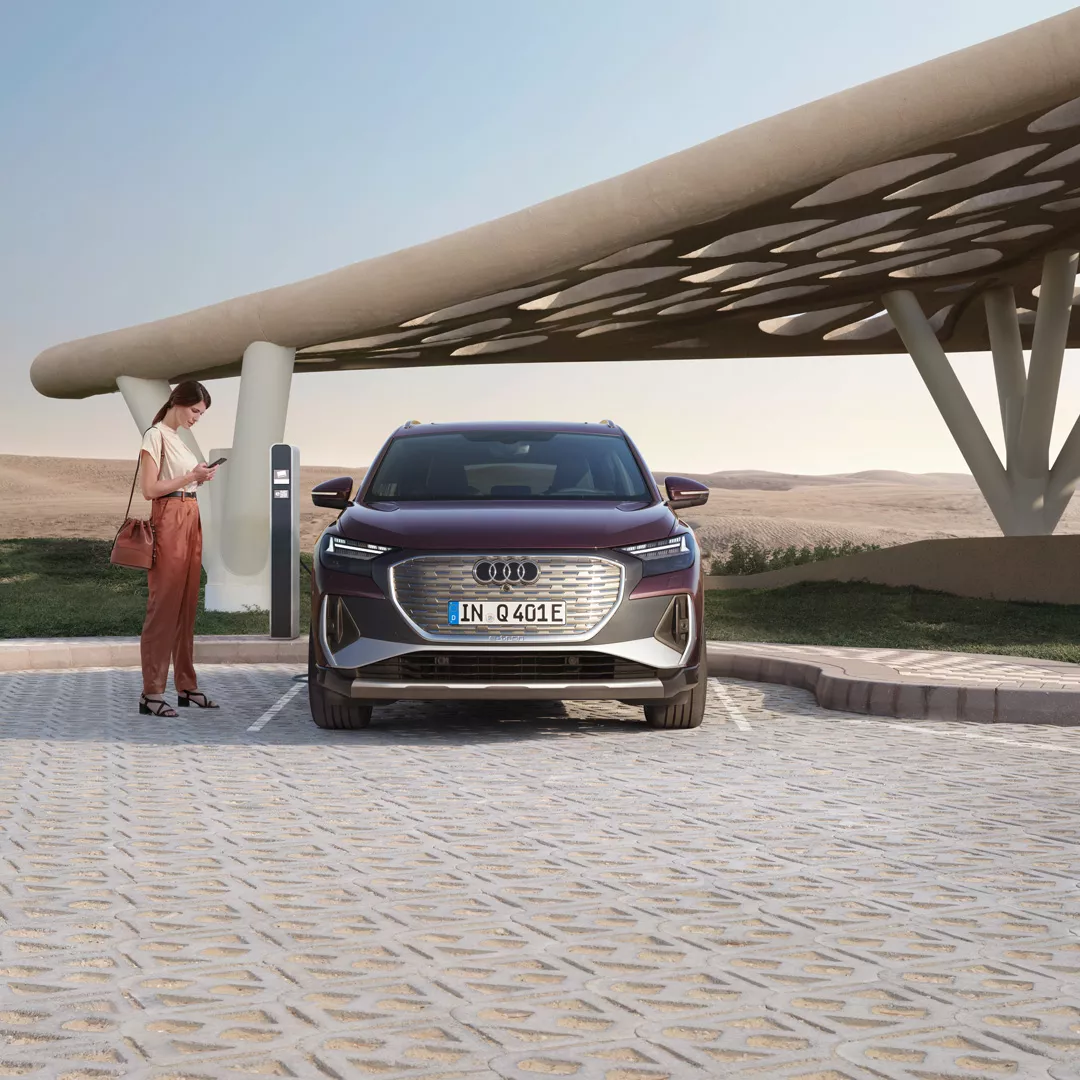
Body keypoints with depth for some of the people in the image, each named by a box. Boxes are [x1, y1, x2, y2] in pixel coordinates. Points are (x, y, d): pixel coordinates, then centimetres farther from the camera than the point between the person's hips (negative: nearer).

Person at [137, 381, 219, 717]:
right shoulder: (156, 436, -9)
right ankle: (151, 693, -7)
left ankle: (186, 687, 15)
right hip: (169, 522, -9)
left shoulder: (179, 437, 17)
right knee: (164, 605, -9)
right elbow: (149, 489, -16)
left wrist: (201, 478, 8)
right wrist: (190, 477, -16)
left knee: (186, 607, 10)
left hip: (190, 521, 9)